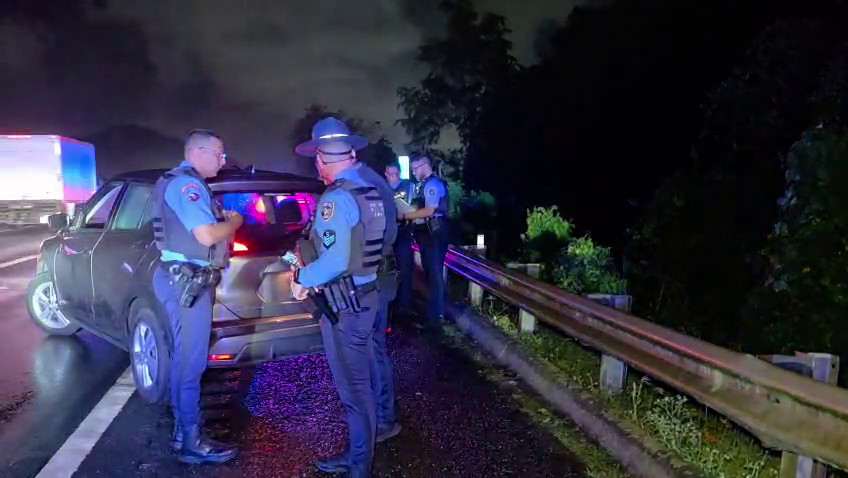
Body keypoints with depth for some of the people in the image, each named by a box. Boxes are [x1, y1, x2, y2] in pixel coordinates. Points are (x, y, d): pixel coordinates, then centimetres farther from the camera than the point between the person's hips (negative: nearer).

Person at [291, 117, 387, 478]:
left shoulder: (336, 198, -20)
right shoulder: (370, 191, 8)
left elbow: (335, 262, -28)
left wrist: (302, 278, -10)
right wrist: (314, 276, 12)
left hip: (345, 306, -9)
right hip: (365, 296, 9)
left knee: (353, 387, 4)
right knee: (358, 383, 20)